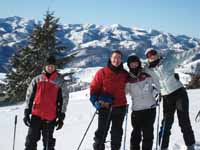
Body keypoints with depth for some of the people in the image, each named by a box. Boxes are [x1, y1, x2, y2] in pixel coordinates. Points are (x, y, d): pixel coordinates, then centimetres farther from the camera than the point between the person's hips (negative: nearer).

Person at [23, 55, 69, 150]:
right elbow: (29, 96, 11)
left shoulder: (60, 81, 2)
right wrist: (27, 113, 6)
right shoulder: (37, 79, 8)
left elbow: (64, 98, 3)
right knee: (31, 139, 0)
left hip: (50, 117, -2)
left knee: (48, 142, 5)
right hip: (36, 115, 2)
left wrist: (61, 117, 0)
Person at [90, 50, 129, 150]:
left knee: (117, 132, 11)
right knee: (101, 131, -1)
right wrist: (97, 101, -13)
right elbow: (94, 87, -1)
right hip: (105, 107, -3)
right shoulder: (102, 72, -1)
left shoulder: (125, 74, 8)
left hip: (120, 107, 3)